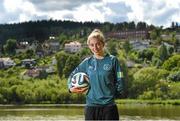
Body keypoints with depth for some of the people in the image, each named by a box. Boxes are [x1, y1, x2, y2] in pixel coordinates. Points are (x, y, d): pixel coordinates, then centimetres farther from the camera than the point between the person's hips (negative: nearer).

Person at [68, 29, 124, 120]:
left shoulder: (112, 60, -1)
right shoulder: (87, 62, 7)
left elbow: (119, 83, 1)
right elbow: (73, 75, 18)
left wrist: (109, 94, -6)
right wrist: (71, 88, 1)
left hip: (109, 106, -2)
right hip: (91, 106, 3)